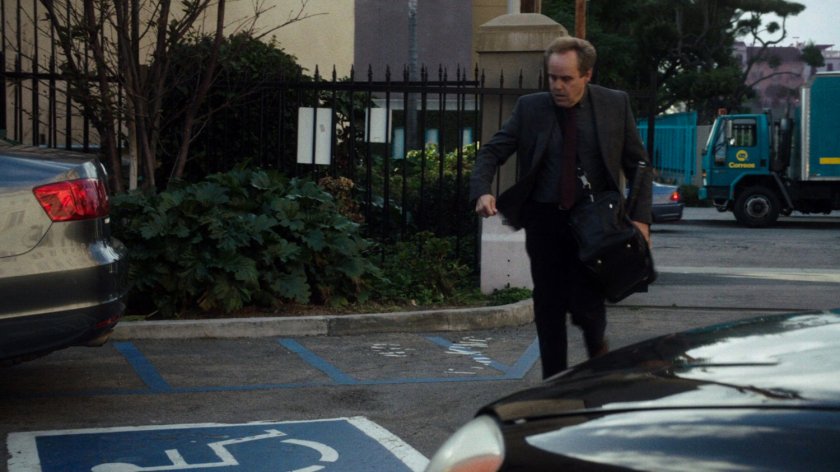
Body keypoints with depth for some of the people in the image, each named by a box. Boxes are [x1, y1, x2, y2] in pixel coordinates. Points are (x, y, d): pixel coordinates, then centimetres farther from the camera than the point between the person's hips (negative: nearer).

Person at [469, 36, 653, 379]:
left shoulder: (615, 105, 0)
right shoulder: (530, 108, 0)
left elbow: (639, 165, 6)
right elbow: (492, 152, 2)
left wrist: (640, 218, -6)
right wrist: (482, 192, -18)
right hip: (544, 220, 2)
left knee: (585, 303, -9)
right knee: (548, 308, 6)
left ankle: (597, 345, 26)